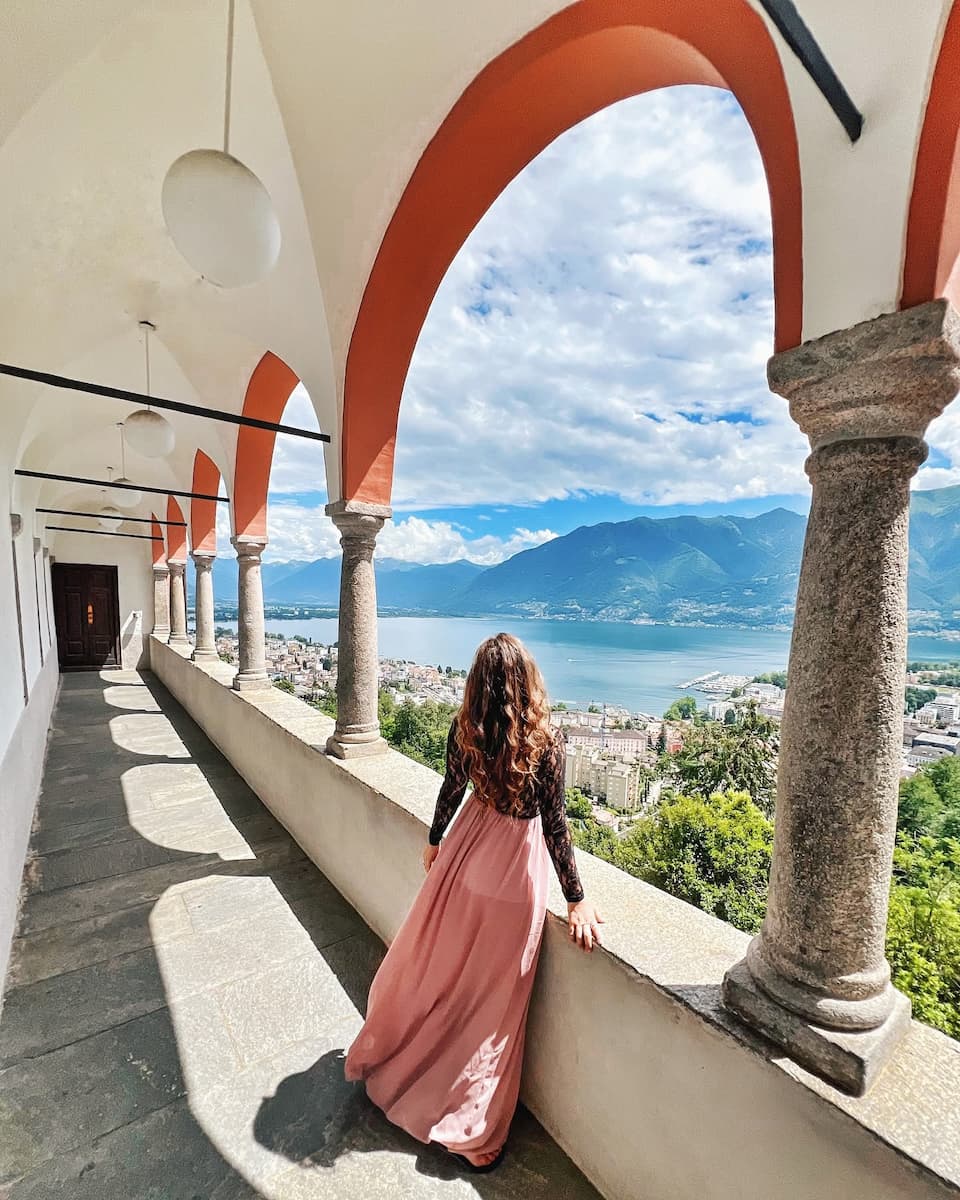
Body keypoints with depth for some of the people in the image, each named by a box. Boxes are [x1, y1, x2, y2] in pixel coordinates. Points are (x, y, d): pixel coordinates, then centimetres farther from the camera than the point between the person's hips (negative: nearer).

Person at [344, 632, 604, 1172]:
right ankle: (471, 1130, 34)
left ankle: (393, 1058, 53)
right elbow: (554, 824, -18)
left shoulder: (465, 730, -12)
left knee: (436, 964, 27)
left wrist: (434, 842, 19)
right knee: (490, 993, 15)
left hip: (465, 849, 4)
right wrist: (577, 899, -7)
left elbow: (452, 791, 1)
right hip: (513, 863, -4)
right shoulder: (547, 740, -22)